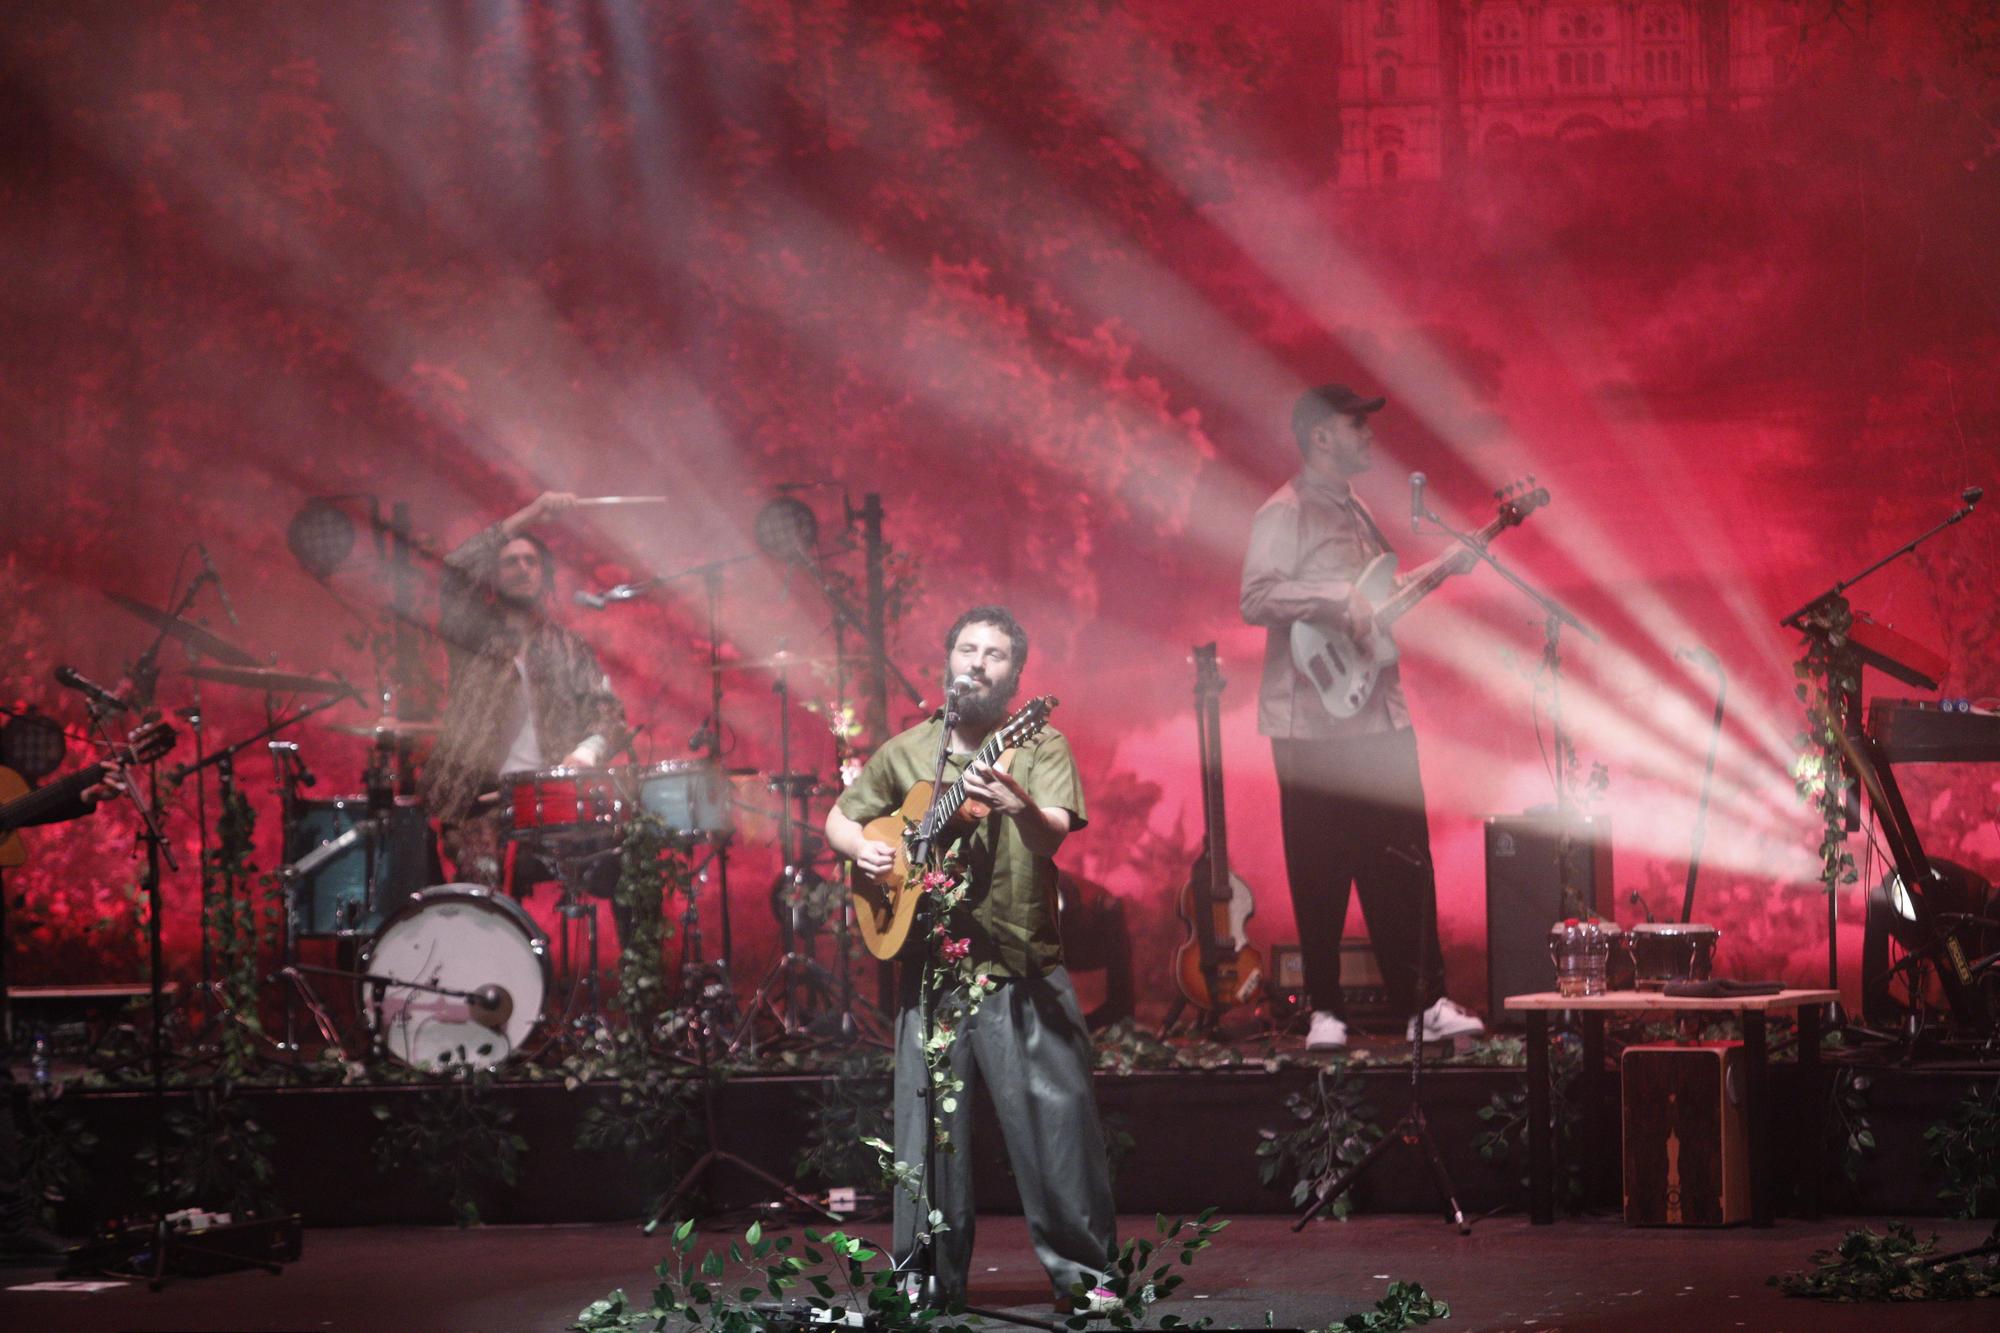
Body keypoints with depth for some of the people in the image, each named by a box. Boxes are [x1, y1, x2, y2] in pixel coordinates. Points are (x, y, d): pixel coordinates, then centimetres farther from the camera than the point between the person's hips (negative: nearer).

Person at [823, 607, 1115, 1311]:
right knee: (927, 1127, 3)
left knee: (1057, 1116, -6)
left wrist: (1019, 807, -39)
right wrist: (862, 847, -1)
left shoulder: (1038, 747, 0)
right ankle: (928, 1277, 13)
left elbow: (1053, 834, -17)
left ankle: (1084, 1271, 4)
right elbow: (840, 818, 21)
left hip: (1024, 969, -2)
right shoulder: (906, 752, 10)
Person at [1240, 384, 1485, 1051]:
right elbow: (1257, 598, -20)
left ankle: (1425, 1001, 5)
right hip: (1315, 721, -8)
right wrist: (1339, 605, -25)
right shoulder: (1285, 513, -8)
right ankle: (1325, 1010, 5)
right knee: (1321, 872, -2)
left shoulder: (1354, 509, 19)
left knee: (1404, 863, 3)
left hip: (1381, 714, 8)